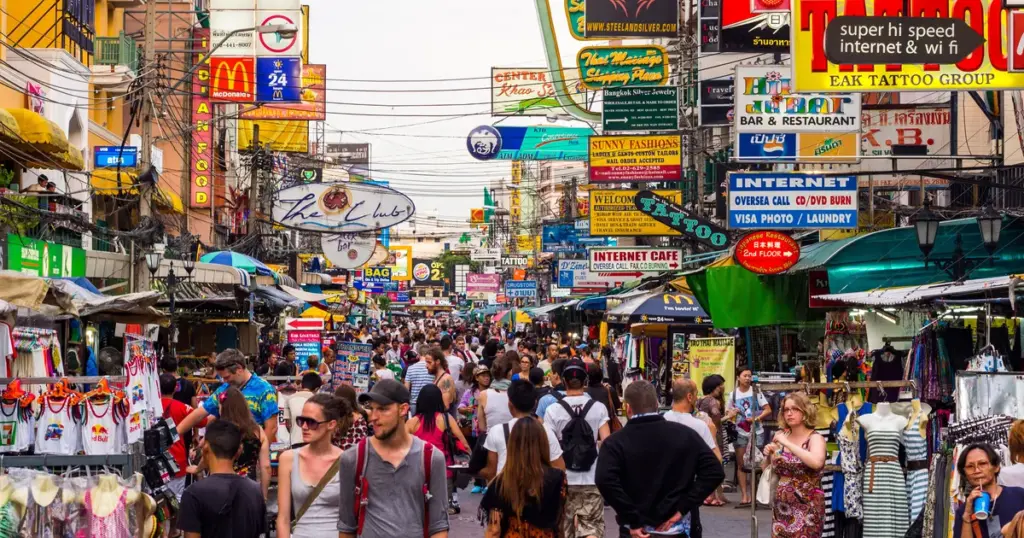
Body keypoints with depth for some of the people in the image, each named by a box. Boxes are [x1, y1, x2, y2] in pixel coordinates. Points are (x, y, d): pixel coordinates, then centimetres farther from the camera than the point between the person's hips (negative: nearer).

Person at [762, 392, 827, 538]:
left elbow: (817, 462, -28)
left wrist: (787, 443, -22)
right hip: (781, 507, 5)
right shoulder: (781, 436, 8)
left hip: (806, 508, -5)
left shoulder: (815, 438, -6)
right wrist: (768, 456, -2)